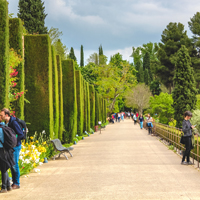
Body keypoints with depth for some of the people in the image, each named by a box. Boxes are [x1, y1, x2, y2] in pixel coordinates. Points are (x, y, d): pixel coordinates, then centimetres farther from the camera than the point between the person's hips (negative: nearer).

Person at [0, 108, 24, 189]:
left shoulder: (13, 122, -18)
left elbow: (21, 135, -18)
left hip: (15, 146, -8)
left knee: (14, 164, -4)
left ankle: (17, 183, 6)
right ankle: (14, 182, 20)